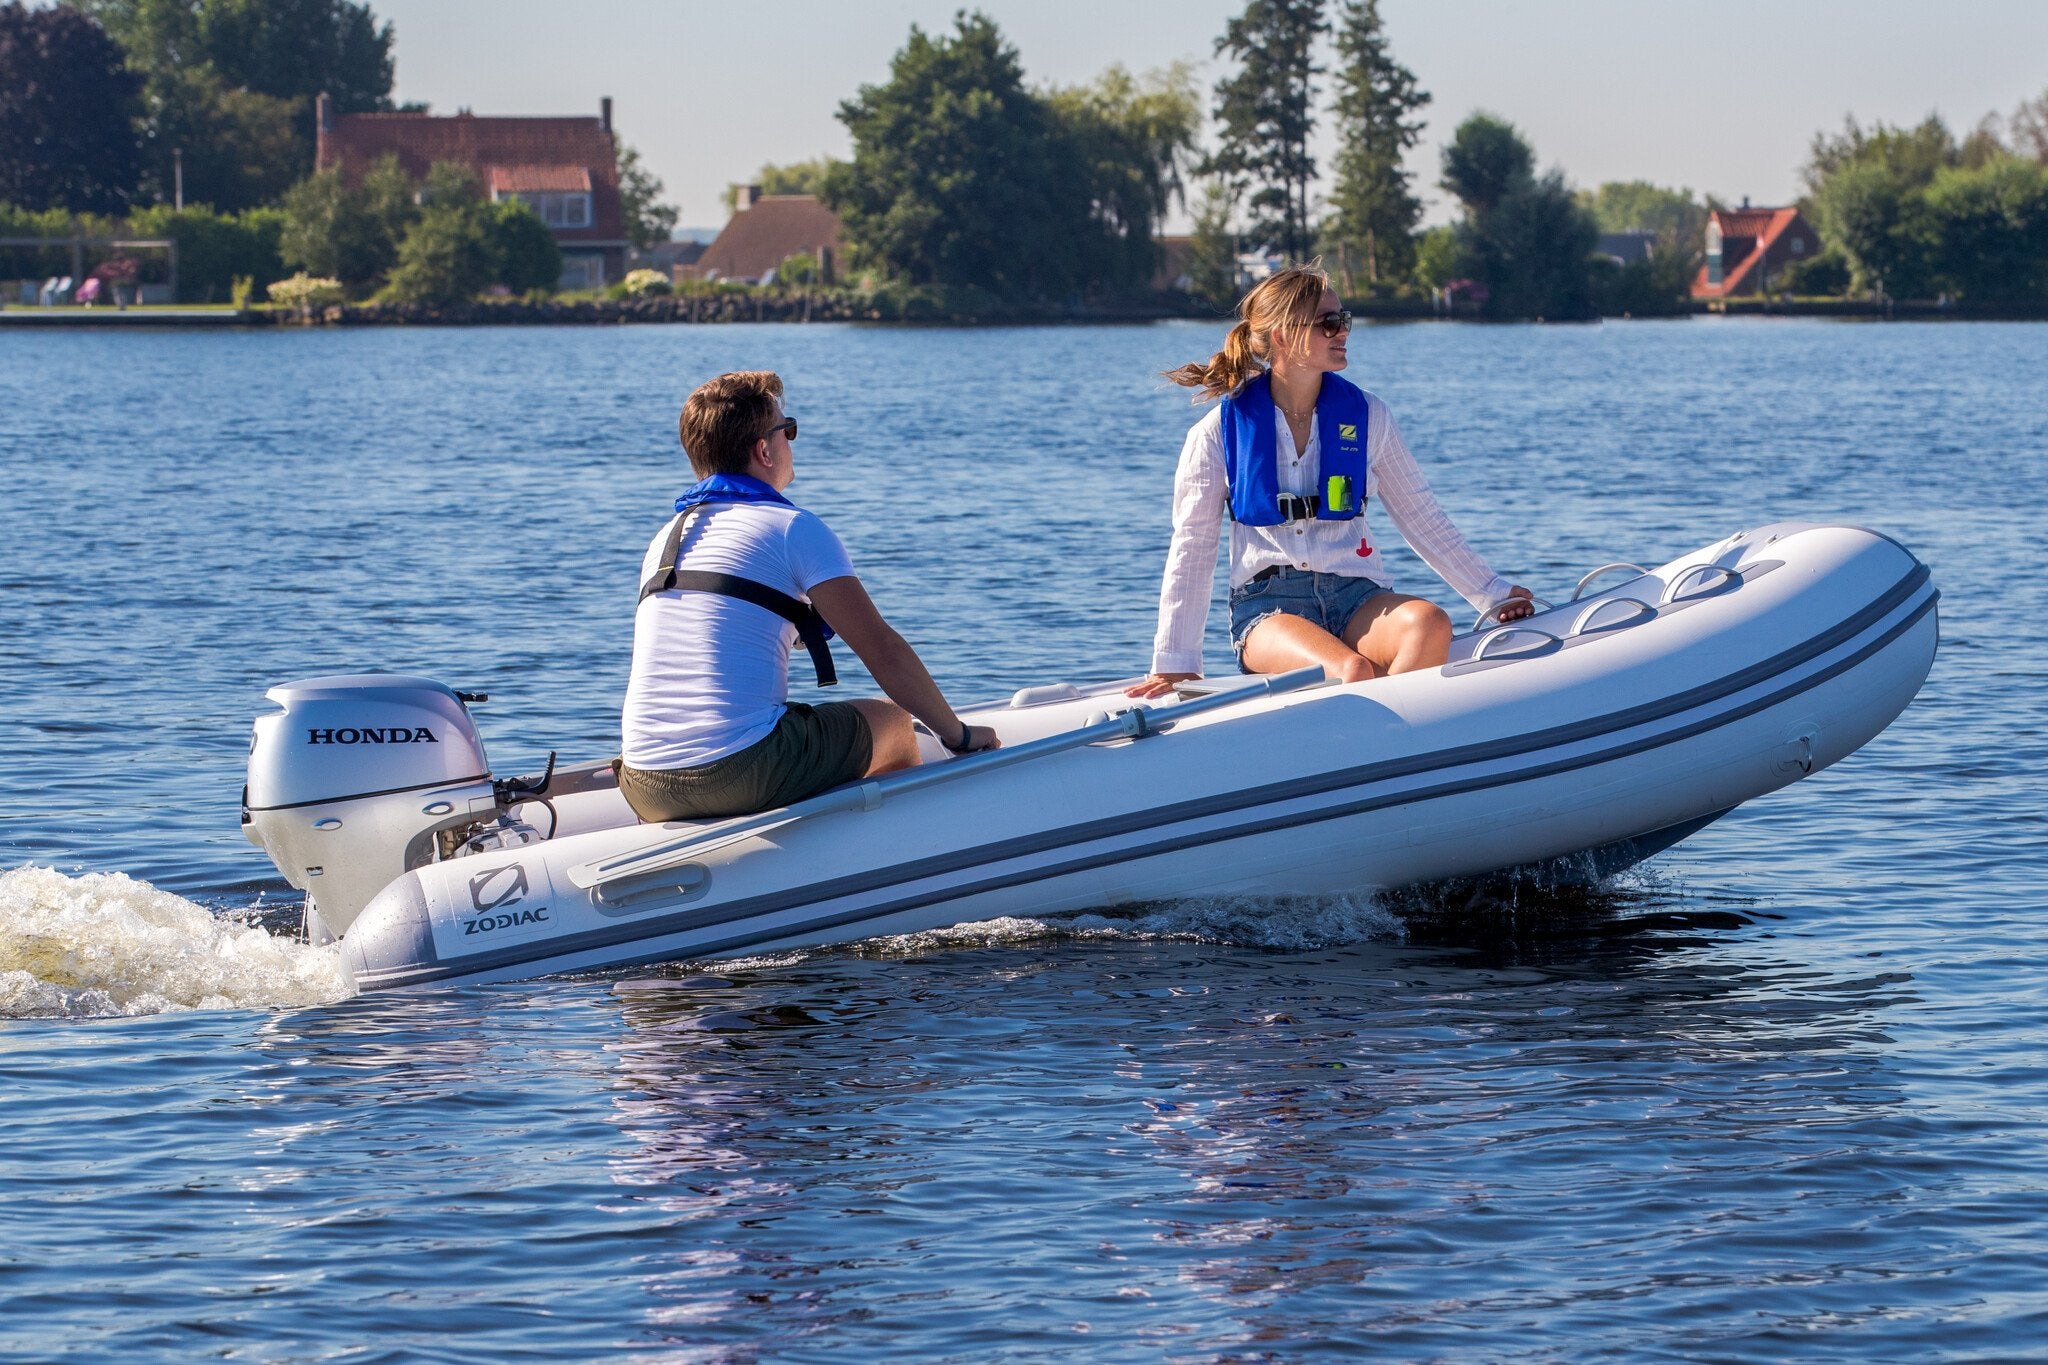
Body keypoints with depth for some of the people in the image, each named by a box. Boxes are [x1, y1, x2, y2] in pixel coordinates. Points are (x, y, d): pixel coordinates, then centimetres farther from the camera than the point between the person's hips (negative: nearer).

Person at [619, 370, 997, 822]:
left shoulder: (665, 542, 19)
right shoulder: (793, 528, -1)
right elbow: (882, 649, -4)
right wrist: (959, 735, 8)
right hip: (739, 775, -7)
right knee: (892, 723, 18)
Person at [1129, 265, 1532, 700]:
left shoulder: (1365, 416, 10)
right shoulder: (1219, 434, 3)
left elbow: (1422, 518, 17)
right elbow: (1191, 551, 7)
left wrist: (1493, 594, 14)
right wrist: (1174, 663, 3)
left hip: (1356, 597, 3)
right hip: (1267, 605, -3)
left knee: (1429, 623, -33)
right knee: (1353, 673, -36)